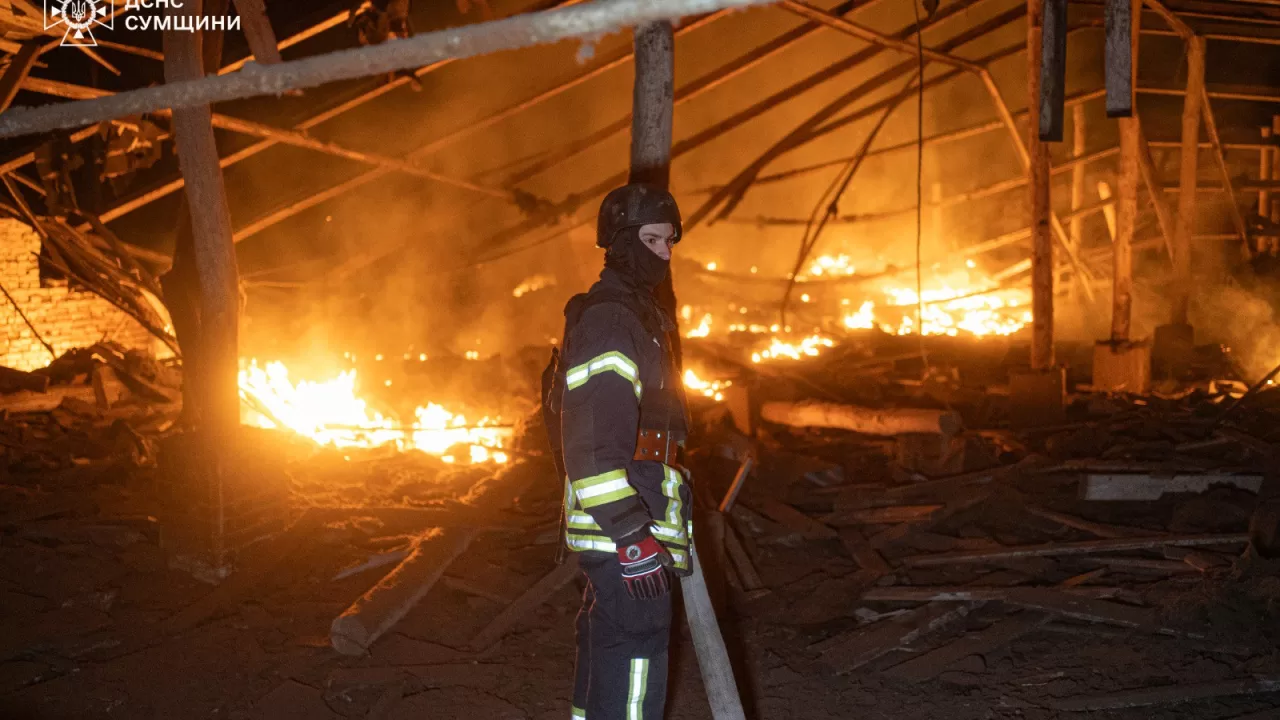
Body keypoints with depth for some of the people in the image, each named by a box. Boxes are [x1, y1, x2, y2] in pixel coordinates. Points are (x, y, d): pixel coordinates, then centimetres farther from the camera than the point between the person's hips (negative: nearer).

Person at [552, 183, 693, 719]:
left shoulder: (644, 314, 18)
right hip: (623, 521, -10)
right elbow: (591, 437, -24)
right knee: (636, 654, -9)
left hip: (633, 518, 10)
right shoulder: (606, 318, -15)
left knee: (607, 646, 19)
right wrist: (632, 532, -27)